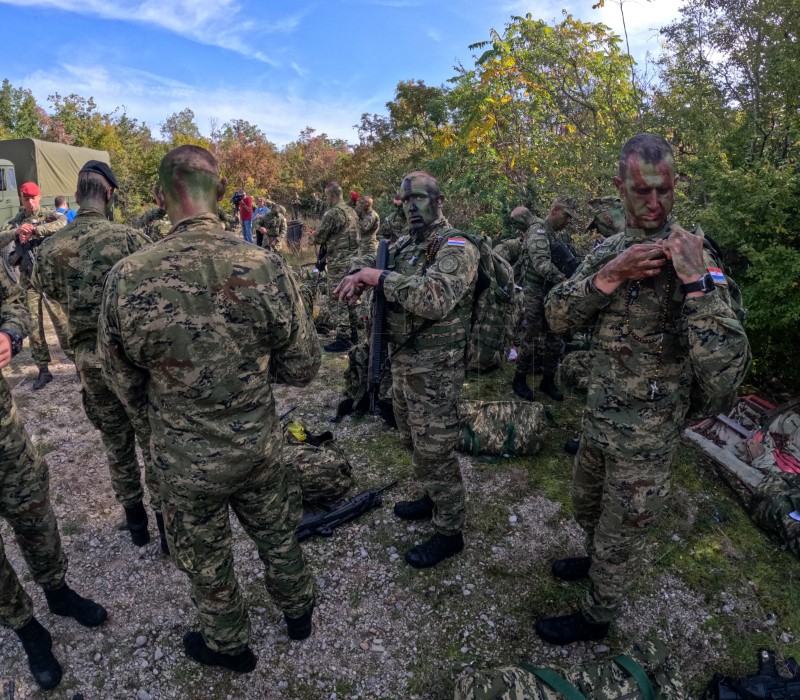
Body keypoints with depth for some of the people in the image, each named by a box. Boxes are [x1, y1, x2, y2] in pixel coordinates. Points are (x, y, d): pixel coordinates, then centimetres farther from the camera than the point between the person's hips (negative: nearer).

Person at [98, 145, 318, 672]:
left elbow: (126, 387, -5)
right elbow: (303, 369, -10)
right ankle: (298, 610, 53)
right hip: (259, 445, 1)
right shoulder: (268, 268, -20)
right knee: (277, 534, 27)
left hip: (185, 458, -1)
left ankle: (229, 645, 50)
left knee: (207, 560, 24)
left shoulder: (126, 278, -19)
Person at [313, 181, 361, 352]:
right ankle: (353, 333, 24)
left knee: (336, 300, -4)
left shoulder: (333, 213, -15)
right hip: (353, 259, 9)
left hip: (339, 262, -9)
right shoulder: (352, 211, 11)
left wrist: (315, 236, 13)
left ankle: (343, 339, -4)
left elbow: (318, 238, -10)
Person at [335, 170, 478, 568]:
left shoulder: (456, 247, -16)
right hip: (402, 361, 9)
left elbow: (436, 299, -32)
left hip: (435, 368, -9)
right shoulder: (405, 244, 10)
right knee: (415, 439, 23)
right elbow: (371, 259, 23)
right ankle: (432, 498, 45)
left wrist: (382, 278, -24)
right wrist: (357, 275, -2)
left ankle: (449, 533, 19)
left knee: (434, 450, 1)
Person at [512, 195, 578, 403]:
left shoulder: (563, 235, 15)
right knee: (529, 338, 0)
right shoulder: (538, 230, -11)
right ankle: (520, 380, 15)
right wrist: (564, 280, -34)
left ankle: (548, 380, 22)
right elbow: (541, 263, -25)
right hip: (534, 294, -7)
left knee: (554, 340, 10)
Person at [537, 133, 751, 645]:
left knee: (619, 541, 15)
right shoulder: (609, 251, -1)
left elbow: (724, 377, -29)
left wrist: (696, 281, -36)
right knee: (587, 506, 29)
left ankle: (596, 618, 41)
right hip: (599, 421, 6)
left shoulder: (695, 261, -20)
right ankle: (597, 561, 59)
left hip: (645, 440, -6)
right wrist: (607, 276, -25)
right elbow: (559, 317, -10)